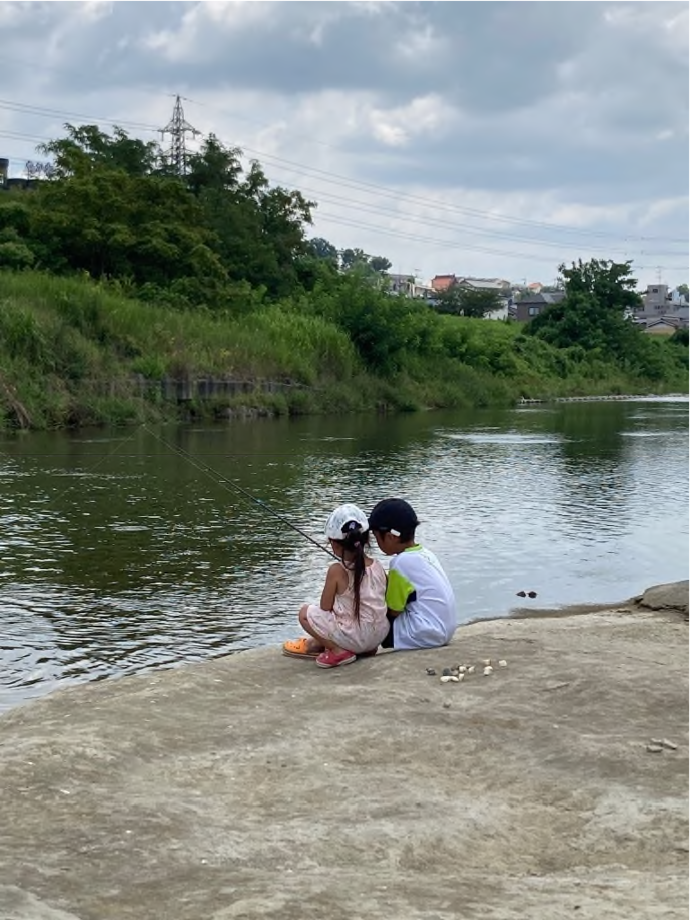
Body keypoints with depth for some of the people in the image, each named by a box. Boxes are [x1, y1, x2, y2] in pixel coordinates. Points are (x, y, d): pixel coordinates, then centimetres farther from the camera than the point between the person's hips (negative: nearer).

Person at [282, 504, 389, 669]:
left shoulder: (336, 570, -16)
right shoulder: (378, 566, -2)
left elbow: (325, 608, -9)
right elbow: (381, 603, 8)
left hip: (354, 638, -6)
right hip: (379, 635, 6)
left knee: (305, 613, 8)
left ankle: (338, 651, 0)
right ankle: (315, 644, 40)